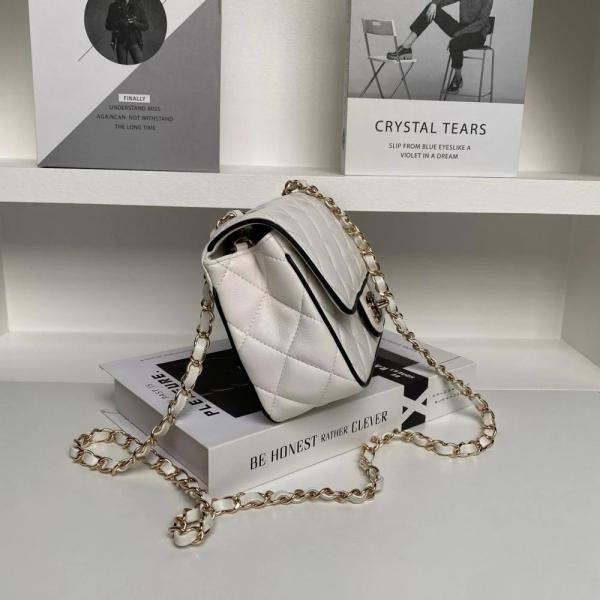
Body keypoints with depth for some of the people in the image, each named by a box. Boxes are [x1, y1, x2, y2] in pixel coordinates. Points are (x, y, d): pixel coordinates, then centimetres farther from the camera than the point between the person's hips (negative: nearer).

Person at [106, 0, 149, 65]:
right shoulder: (114, 6, 0)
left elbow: (146, 26, 0)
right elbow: (108, 26, -2)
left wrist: (135, 23, -21)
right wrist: (120, 23, -21)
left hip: (134, 42, -1)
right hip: (121, 42, 1)